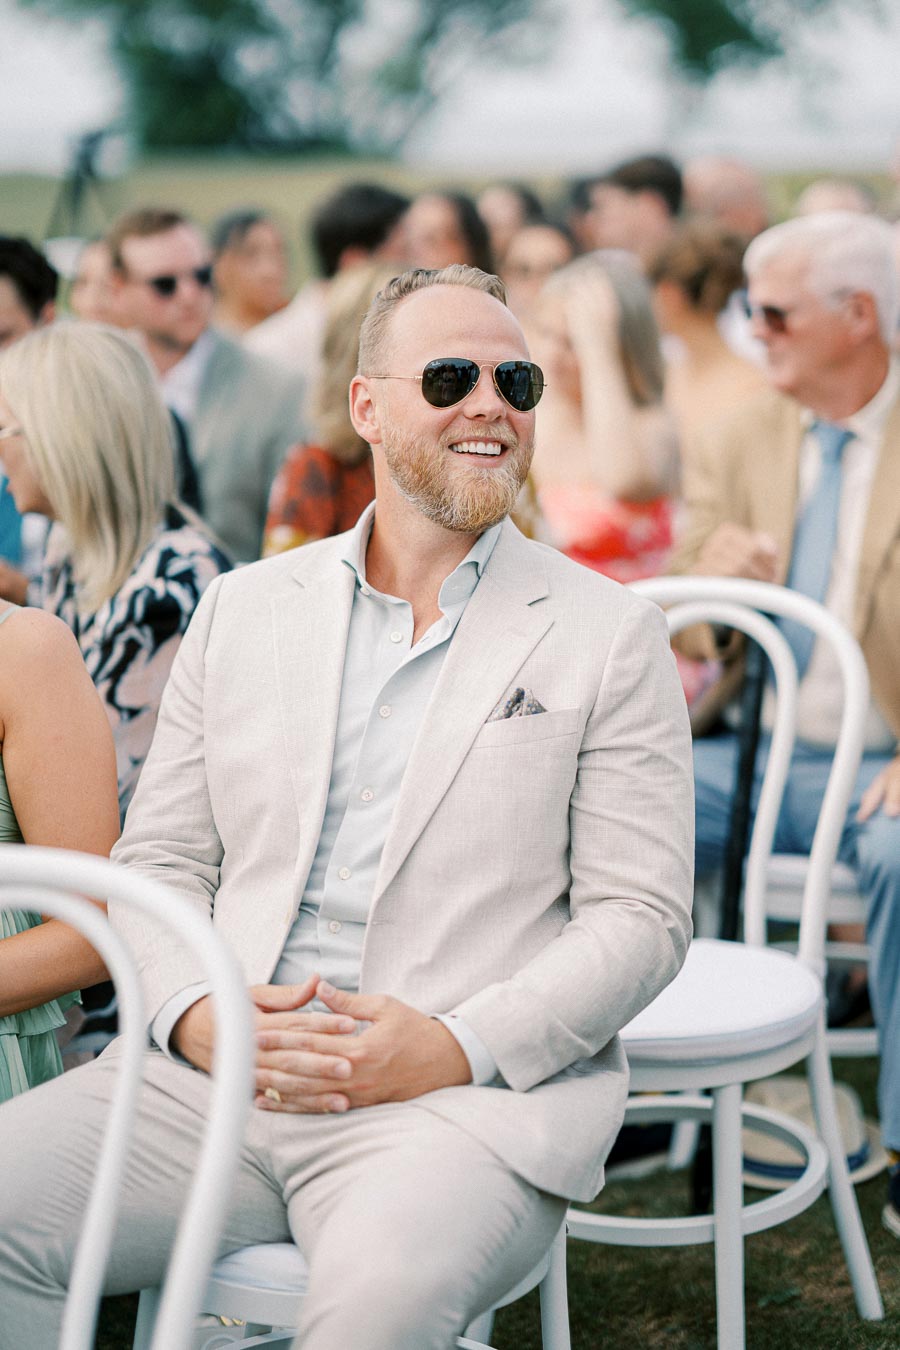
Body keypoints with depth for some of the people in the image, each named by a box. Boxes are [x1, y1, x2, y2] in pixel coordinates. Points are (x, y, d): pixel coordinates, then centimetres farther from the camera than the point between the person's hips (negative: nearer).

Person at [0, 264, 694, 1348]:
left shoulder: (611, 635, 6)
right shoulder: (243, 608, 16)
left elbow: (641, 916, 1)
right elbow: (158, 861, 15)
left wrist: (457, 1047, -13)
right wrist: (194, 1013, -7)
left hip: (469, 1096, -3)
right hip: (216, 1073, 4)